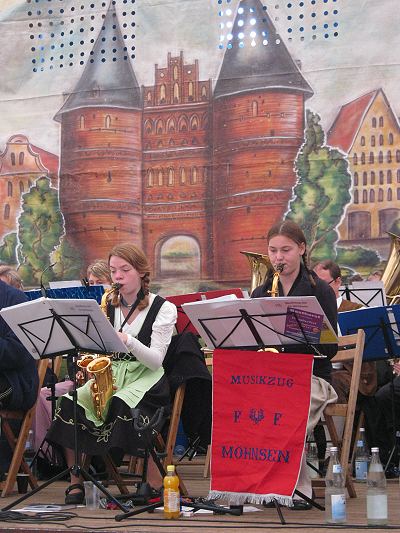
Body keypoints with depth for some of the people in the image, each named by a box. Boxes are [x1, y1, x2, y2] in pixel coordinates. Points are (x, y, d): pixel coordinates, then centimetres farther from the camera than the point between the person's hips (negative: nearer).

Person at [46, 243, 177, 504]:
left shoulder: (163, 308, -1)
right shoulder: (108, 307, 13)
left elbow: (156, 360, -10)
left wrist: (127, 340, -26)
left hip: (145, 378, -4)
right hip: (110, 375, 5)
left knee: (124, 406, -38)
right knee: (69, 403, -25)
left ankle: (156, 485, -27)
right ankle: (76, 484, -16)